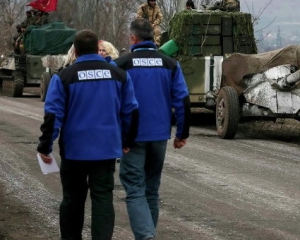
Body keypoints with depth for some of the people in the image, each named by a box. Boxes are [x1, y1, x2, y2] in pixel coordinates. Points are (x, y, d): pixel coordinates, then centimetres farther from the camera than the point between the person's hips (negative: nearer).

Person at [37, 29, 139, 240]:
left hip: (74, 150, -1)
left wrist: (45, 146, -2)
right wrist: (127, 141, 19)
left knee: (73, 199, 13)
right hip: (106, 149, 1)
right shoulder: (119, 75, 3)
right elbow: (131, 111, 7)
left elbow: (53, 115, -9)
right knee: (103, 199, 2)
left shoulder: (64, 77, -6)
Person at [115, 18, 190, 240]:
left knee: (135, 190, -3)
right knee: (152, 189, 17)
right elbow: (182, 101, 0)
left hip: (132, 136, -3)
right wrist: (182, 134, 8)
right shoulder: (170, 64, 2)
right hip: (159, 136, 4)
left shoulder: (122, 64, -7)